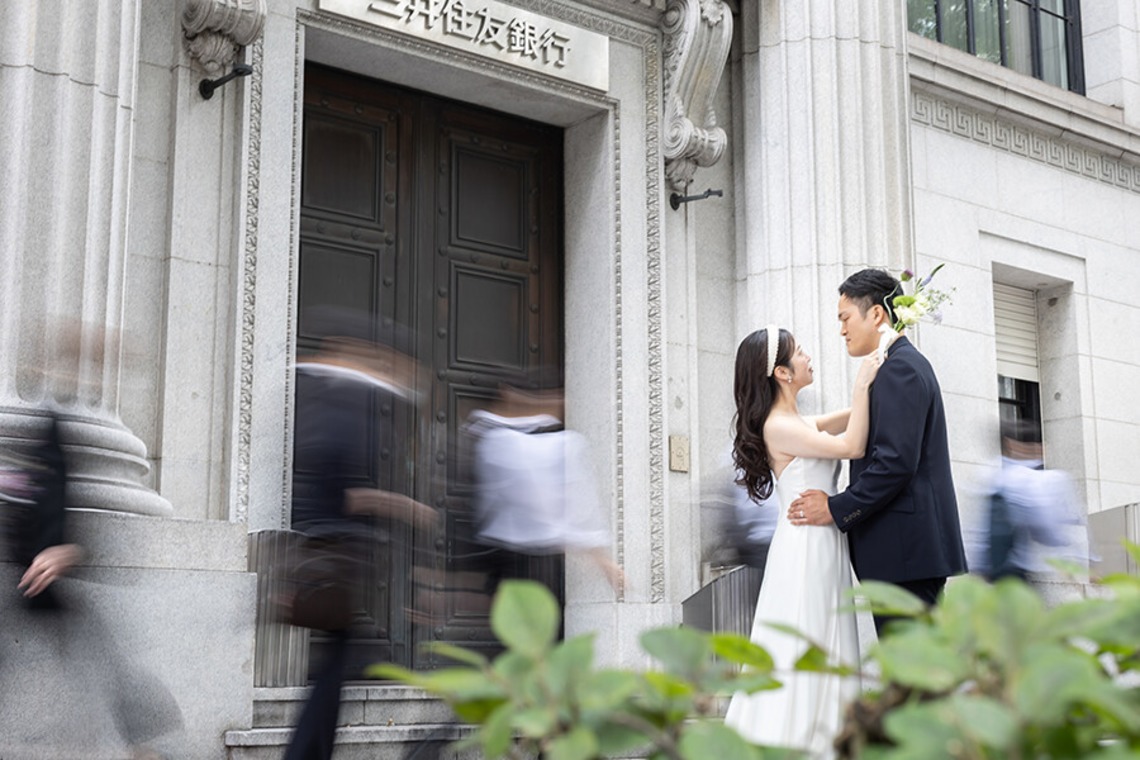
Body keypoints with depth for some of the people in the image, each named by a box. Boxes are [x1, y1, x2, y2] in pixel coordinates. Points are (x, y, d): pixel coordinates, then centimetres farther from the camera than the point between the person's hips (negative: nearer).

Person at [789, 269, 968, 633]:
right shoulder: (907, 363, 22)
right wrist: (842, 504, 12)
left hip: (904, 550, -10)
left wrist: (837, 509, -12)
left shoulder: (899, 367, -10)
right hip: (914, 548, 10)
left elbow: (896, 461, -20)